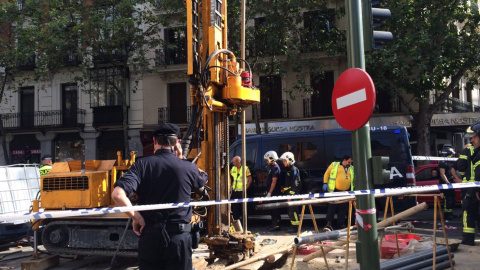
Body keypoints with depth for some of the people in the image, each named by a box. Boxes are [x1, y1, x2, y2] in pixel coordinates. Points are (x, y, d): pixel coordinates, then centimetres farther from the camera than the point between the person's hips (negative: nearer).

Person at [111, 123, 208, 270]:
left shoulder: (142, 164, -5)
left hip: (149, 235, 1)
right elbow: (203, 179, 21)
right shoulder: (188, 167, -4)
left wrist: (136, 216, -7)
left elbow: (117, 195, -18)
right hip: (179, 238, 0)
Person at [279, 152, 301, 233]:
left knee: (293, 210, -9)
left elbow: (294, 184, -20)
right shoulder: (288, 170, 17)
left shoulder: (294, 170, -13)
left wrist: (291, 194, -22)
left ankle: (296, 227, -6)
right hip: (288, 193, 10)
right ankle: (293, 226, 20)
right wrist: (284, 188, 18)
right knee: (290, 211, 13)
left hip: (293, 194, -10)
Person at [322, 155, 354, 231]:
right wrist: (325, 184, -4)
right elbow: (327, 174, 5)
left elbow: (355, 179, 23)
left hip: (346, 192, 4)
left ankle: (341, 224, 15)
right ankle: (329, 224, -4)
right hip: (334, 191, -4)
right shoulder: (334, 165, 5)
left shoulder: (352, 168, 17)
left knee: (343, 209, 6)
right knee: (332, 207, -6)